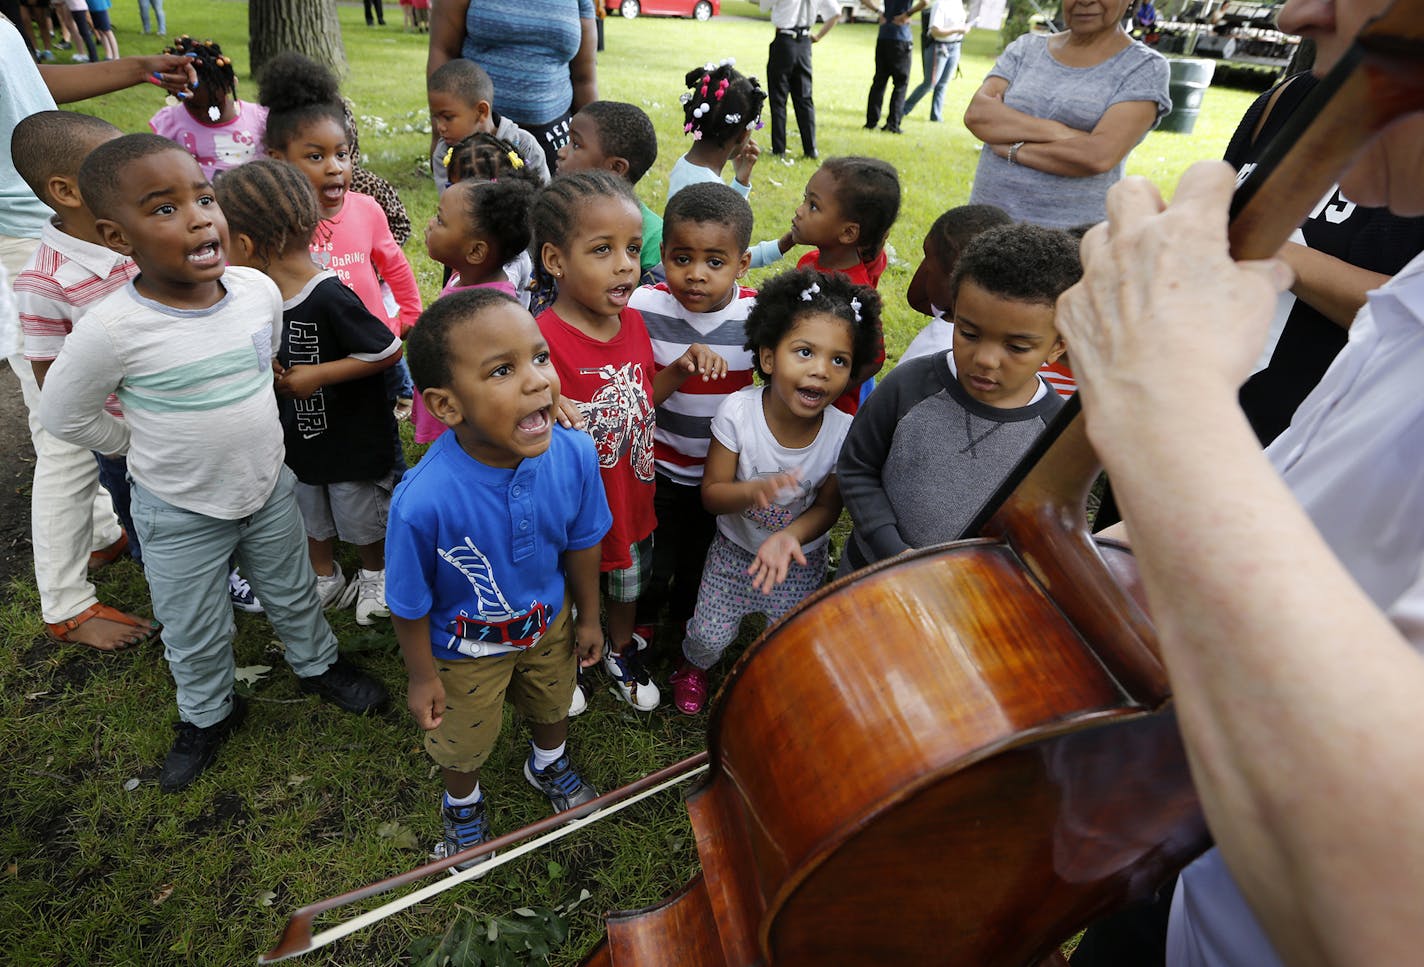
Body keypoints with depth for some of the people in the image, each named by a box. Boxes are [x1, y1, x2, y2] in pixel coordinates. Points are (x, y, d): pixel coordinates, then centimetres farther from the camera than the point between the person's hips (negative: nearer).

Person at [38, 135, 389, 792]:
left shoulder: (260, 290, -14)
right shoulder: (112, 330, -26)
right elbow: (63, 415, -9)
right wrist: (151, 448, -3)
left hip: (269, 487, 3)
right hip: (180, 514, -2)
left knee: (293, 593, 24)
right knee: (196, 636, 18)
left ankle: (317, 664, 51)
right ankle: (207, 714, 45)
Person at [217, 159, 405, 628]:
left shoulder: (330, 298, -30)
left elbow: (388, 351, -27)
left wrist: (317, 375, -26)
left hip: (353, 441, -7)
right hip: (297, 437, 7)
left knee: (362, 518, 17)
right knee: (311, 517, 26)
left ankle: (375, 575, 42)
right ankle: (323, 573, 49)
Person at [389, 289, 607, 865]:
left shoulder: (574, 454, -30)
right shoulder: (423, 503, -40)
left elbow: (581, 542, -10)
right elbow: (410, 604, -21)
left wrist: (587, 617, 4)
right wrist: (422, 677, -6)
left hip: (549, 622, 3)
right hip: (466, 646, -3)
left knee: (552, 703, 33)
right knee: (464, 741, 27)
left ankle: (549, 763, 68)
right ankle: (462, 804, 63)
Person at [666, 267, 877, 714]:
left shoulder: (843, 432, -25)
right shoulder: (737, 411, -27)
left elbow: (828, 506, -11)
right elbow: (711, 494, -21)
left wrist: (788, 536, -31)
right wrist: (755, 490, -42)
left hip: (802, 556, 1)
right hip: (735, 547, -1)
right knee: (709, 638, 6)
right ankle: (693, 666, 44)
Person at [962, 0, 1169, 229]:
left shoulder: (1145, 67, 0)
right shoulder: (1026, 49, 11)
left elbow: (1099, 156, -15)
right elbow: (976, 114, -6)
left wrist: (1010, 147, -9)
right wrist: (1059, 132, -14)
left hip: (1071, 236, -3)